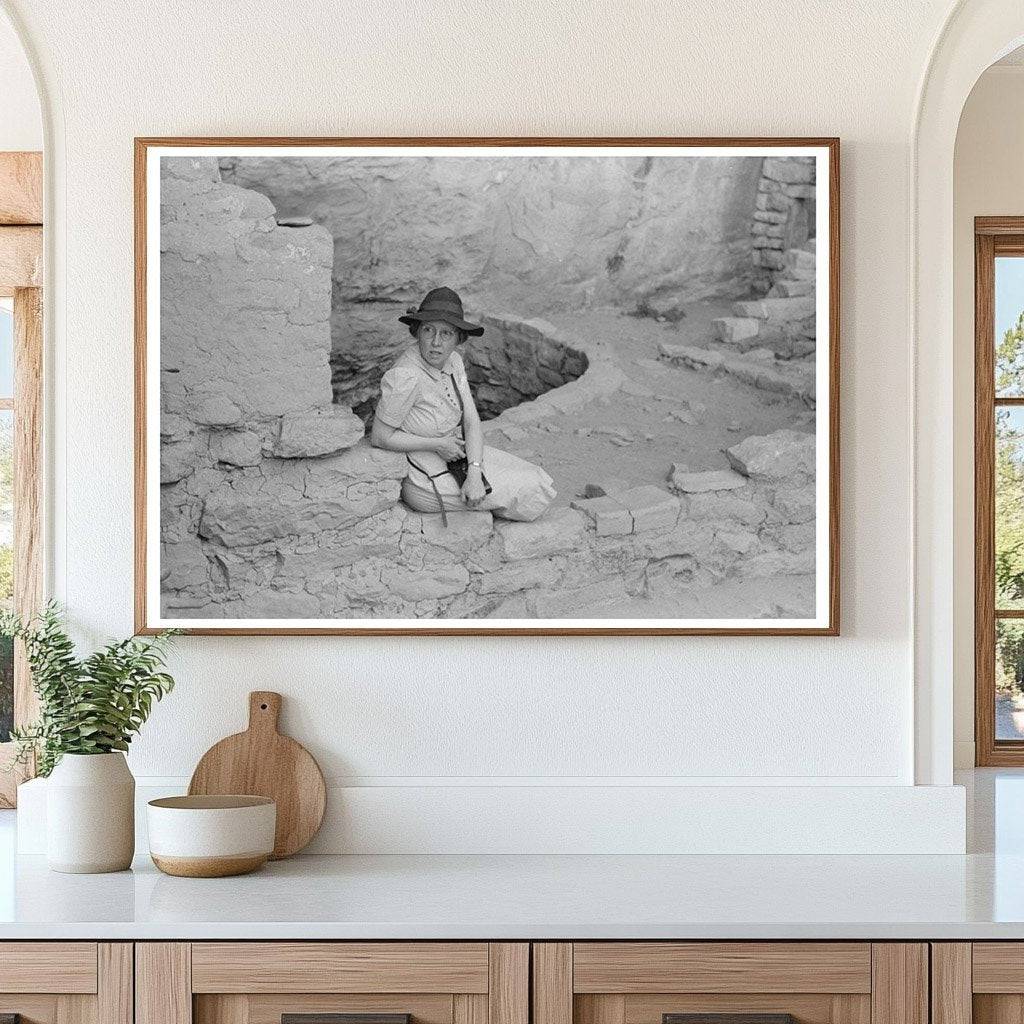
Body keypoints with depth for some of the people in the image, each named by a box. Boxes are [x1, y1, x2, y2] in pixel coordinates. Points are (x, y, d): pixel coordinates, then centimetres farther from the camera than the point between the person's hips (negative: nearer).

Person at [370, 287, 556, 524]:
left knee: (537, 482, 10)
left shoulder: (452, 361, -4)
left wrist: (475, 472, -21)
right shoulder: (405, 376, -29)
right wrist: (437, 444, -21)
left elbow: (471, 422, -6)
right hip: (427, 477, -8)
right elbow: (379, 437, -21)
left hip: (456, 457, 8)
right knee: (531, 494, -3)